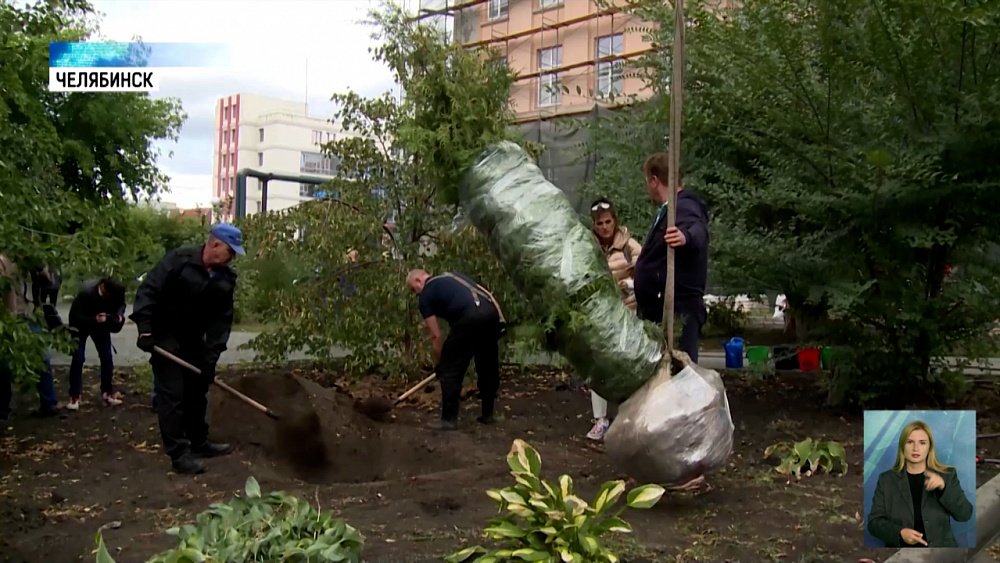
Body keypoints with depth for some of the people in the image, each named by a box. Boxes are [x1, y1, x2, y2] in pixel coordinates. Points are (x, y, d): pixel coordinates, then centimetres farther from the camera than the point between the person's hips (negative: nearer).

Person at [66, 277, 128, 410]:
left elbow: (121, 305, -6)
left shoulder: (117, 293, -26)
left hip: (101, 324, 4)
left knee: (107, 358, -1)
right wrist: (94, 319, -45)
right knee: (78, 359, -10)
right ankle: (74, 396, -2)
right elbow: (74, 316, -31)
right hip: (81, 324, -3)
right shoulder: (86, 292, -37)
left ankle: (107, 392, 11)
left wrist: (119, 315, -28)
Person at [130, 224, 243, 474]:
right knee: (171, 394, -7)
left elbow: (222, 319, -4)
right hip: (165, 335, -7)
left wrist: (212, 355, -11)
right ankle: (178, 454, -4)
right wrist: (145, 328, -27)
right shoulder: (179, 260, -20)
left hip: (194, 339, 7)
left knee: (197, 391, 15)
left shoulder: (226, 278, -4)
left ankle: (199, 443, 30)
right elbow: (149, 290, -20)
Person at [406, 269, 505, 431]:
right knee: (488, 367, 22)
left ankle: (449, 419, 9)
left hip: (471, 318, -7)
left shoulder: (425, 295, 15)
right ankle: (487, 414, 30)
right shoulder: (452, 276, 34)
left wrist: (440, 363, 23)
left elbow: (436, 336, 12)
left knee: (450, 370, 7)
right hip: (493, 312, 7)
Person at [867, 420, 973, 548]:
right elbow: (874, 522, 2)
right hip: (901, 547, -1)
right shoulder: (886, 479, 7)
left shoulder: (947, 475, 10)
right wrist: (900, 533, -15)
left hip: (940, 547, 1)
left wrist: (943, 487, -14)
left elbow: (965, 514, 0)